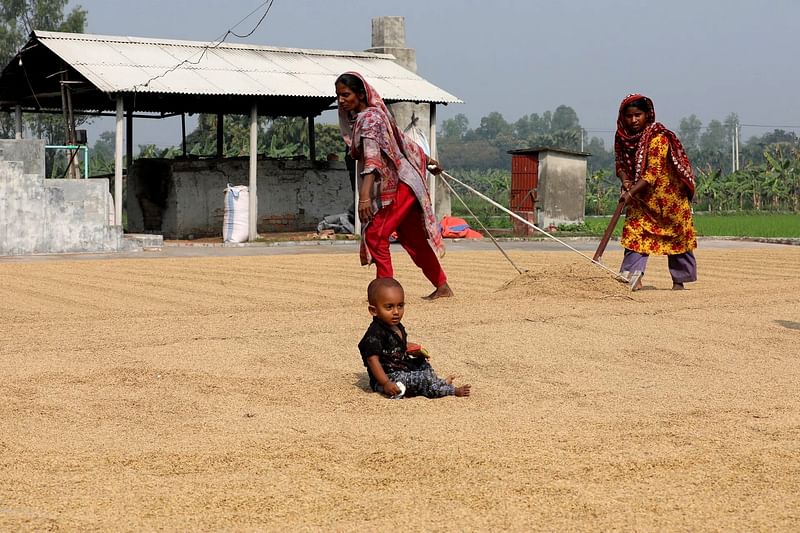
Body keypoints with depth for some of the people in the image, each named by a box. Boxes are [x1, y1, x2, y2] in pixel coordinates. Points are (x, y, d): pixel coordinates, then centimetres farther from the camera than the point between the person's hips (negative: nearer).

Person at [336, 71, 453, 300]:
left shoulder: (369, 118, -18)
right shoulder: (356, 118, 11)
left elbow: (372, 157, -33)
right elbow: (402, 140, 23)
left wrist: (364, 195, -43)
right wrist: (426, 159, 35)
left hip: (398, 185, -10)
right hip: (391, 186, 10)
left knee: (375, 234, -11)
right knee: (412, 239, 13)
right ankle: (442, 287, 19)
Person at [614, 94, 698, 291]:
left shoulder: (658, 137, -24)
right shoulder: (622, 136, -4)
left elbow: (653, 173, -29)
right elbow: (621, 163, 7)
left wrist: (631, 193, -35)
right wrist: (625, 180, -14)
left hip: (668, 195, -5)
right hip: (641, 198, 5)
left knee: (677, 236, 4)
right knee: (634, 232, -9)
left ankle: (679, 280, 15)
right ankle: (632, 277, -17)